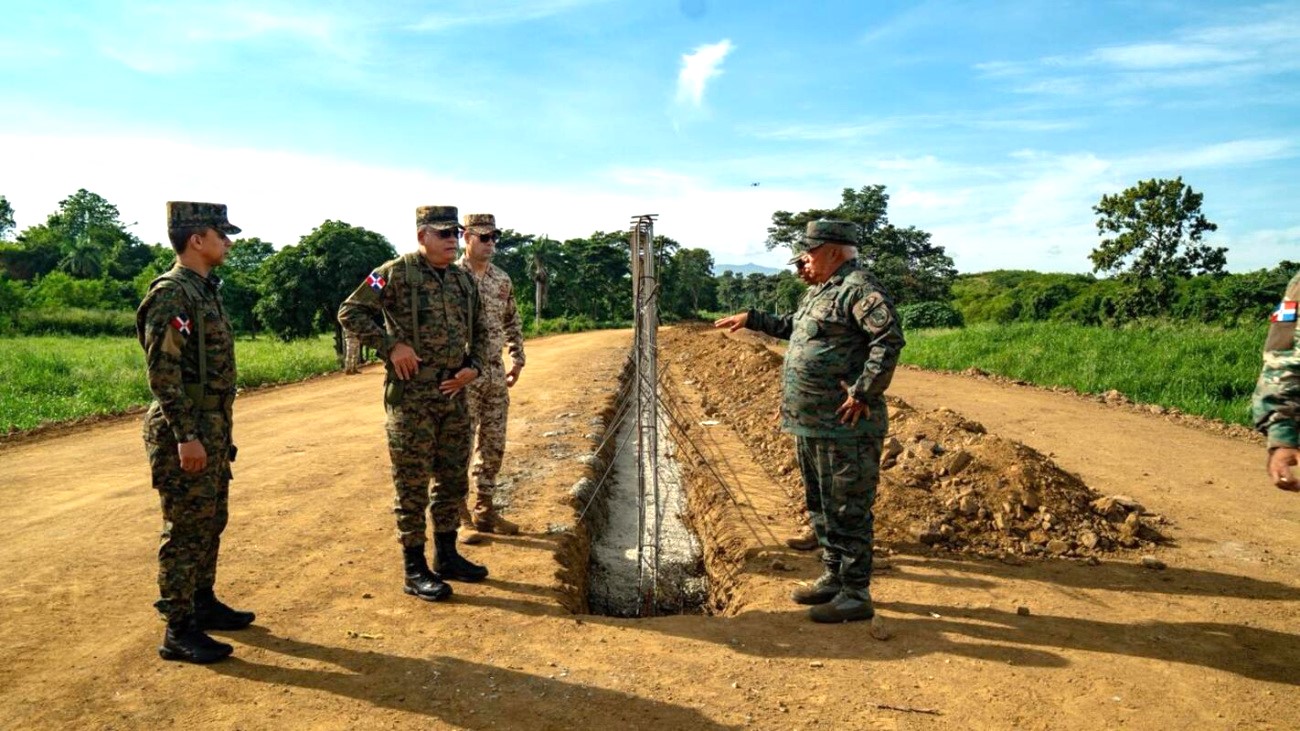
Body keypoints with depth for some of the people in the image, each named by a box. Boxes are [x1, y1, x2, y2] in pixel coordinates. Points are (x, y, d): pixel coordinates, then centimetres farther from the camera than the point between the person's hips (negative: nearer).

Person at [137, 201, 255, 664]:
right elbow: (163, 371, -21)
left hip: (213, 426, 10)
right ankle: (179, 631, 6)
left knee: (210, 522, 18)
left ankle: (203, 603, 32)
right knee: (185, 530, -3)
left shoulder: (205, 289, 14)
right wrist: (185, 436, -23)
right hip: (186, 431, -10)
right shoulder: (171, 293, -16)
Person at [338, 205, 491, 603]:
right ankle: (415, 570, 12)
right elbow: (350, 311, -7)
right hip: (411, 396, -6)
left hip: (454, 395, 7)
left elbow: (480, 331, 19)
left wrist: (474, 366, 3)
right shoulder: (396, 273, -7)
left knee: (453, 479, 14)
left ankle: (446, 556, 29)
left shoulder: (464, 279, 11)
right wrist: (391, 345, -16)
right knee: (413, 484, 1)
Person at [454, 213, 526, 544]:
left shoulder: (502, 279, 9)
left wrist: (517, 359, 13)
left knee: (493, 447, 11)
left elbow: (513, 321, 20)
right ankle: (461, 517, 11)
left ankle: (485, 510, 24)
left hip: (496, 375, 6)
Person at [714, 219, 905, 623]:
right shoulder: (819, 290, 17)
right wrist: (751, 319, 32)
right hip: (809, 423, 10)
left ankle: (856, 595, 10)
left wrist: (864, 393, -25)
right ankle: (834, 577, 33)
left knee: (847, 510, -1)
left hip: (844, 426, -10)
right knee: (819, 505, 19)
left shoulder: (859, 288, -15)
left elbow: (890, 338, -26)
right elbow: (793, 326, 35)